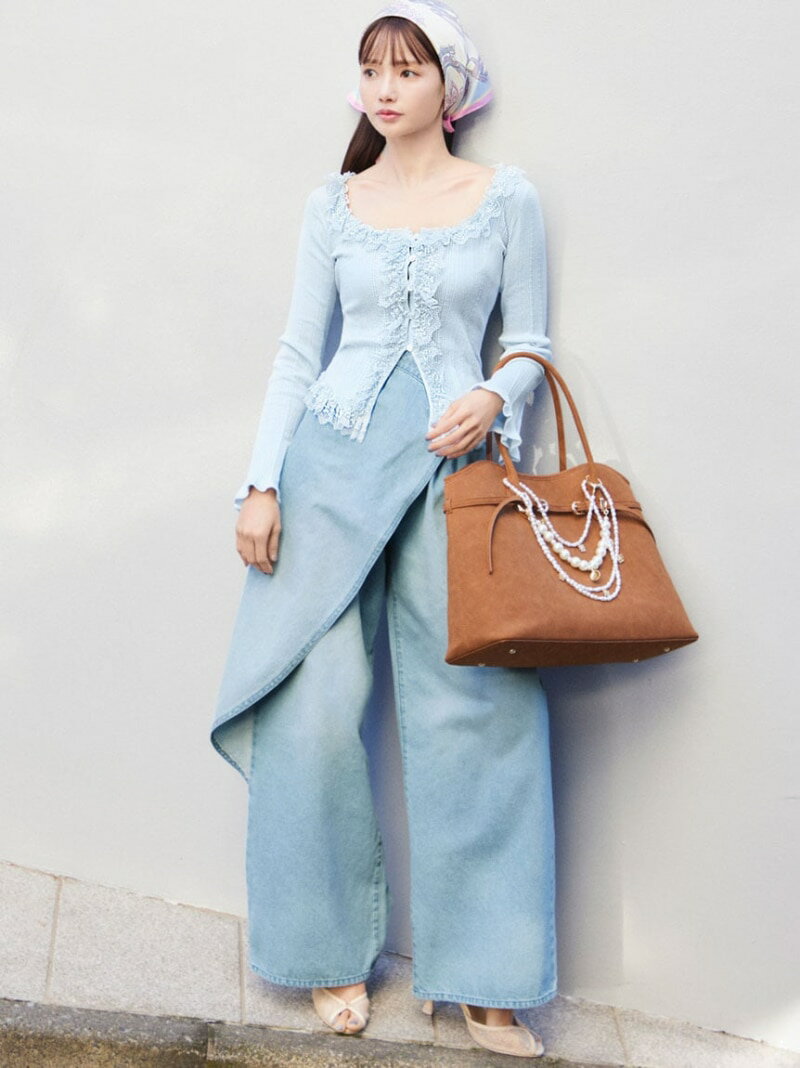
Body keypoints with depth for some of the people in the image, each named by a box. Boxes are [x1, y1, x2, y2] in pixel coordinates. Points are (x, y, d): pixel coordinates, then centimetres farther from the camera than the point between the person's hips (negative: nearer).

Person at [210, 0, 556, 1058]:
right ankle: (334, 948, 15)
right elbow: (298, 352, 10)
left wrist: (494, 399, -12)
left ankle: (483, 977, 8)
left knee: (472, 706, -4)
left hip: (454, 463, -1)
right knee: (319, 705, -3)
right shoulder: (334, 203, 12)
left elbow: (530, 343, 10)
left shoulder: (507, 195, 9)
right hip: (335, 460, 1)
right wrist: (262, 483, 0)